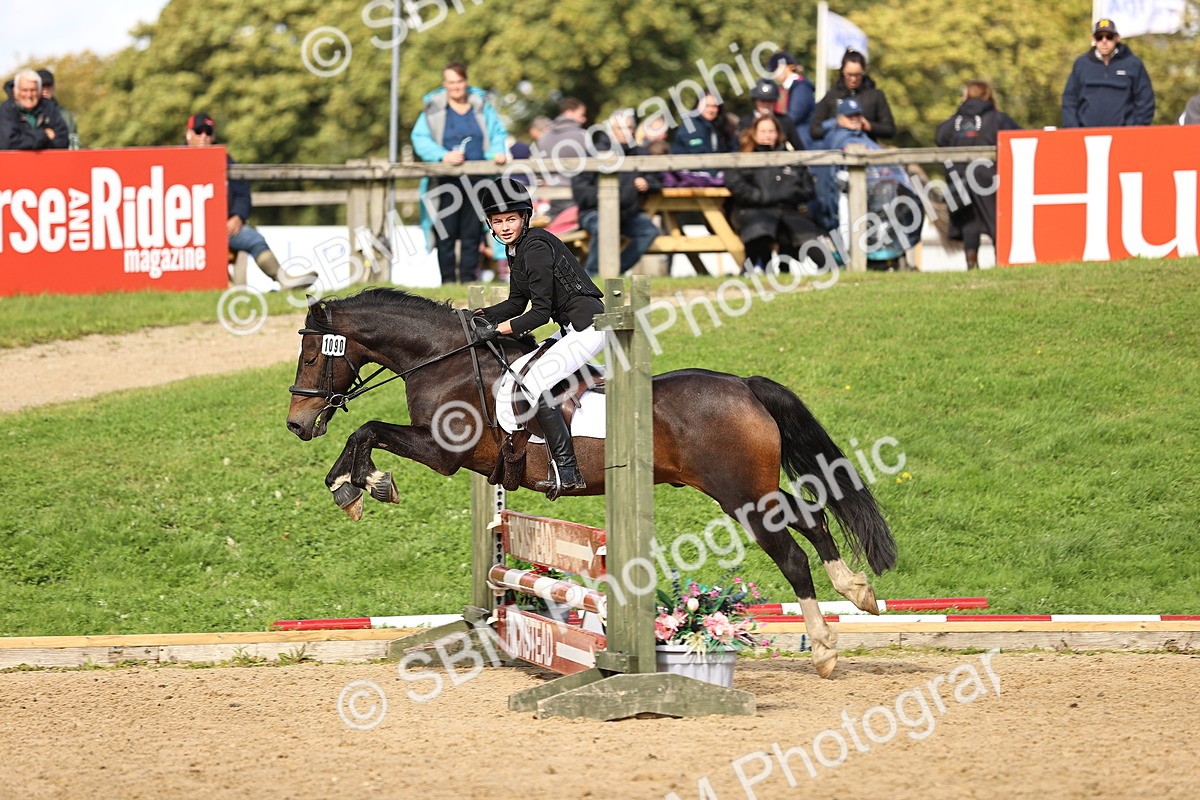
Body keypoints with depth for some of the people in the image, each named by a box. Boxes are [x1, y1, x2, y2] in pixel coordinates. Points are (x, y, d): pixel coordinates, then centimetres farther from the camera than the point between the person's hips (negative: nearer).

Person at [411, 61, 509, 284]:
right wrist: (443, 156, -18)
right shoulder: (434, 109, 3)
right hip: (446, 180, -2)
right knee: (446, 233, -4)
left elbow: (498, 133, 14)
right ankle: (447, 280, 1)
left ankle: (468, 278, 7)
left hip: (476, 180, 2)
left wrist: (498, 152, -7)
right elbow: (420, 139, -4)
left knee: (472, 233, 3)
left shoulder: (482, 106, 10)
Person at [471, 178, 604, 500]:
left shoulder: (536, 248, -18)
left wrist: (496, 329, -18)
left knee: (534, 384, -19)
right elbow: (517, 304, 19)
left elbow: (540, 312, -20)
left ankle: (567, 470, -19)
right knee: (514, 374, 15)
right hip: (572, 329, 11)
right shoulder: (517, 248, 12)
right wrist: (479, 316, 7)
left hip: (588, 326, -11)